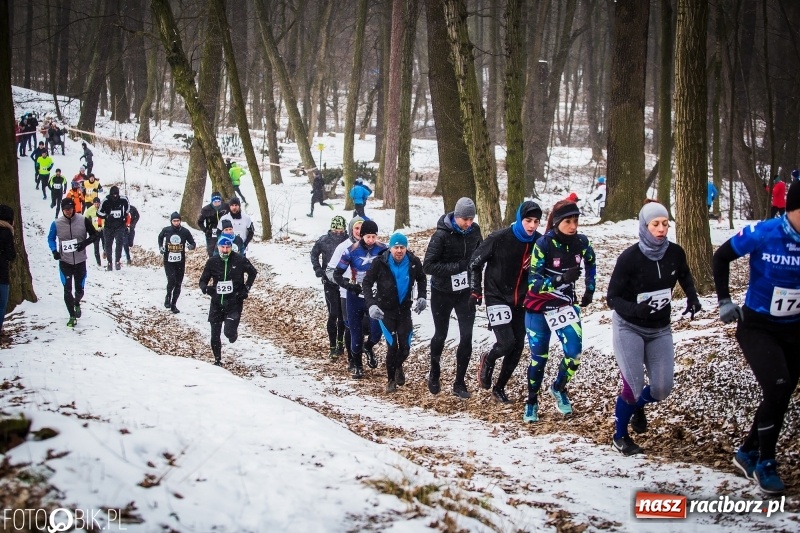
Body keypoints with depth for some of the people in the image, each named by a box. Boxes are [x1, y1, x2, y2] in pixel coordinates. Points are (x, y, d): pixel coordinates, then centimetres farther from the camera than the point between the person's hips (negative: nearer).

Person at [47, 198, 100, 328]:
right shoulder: (56, 224, -6)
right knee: (67, 290, -4)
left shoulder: (83, 221, -7)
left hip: (80, 261, 1)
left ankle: (77, 303, 45)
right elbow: (51, 238, 9)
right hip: (65, 262, -1)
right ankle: (72, 316, 11)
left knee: (79, 289, 11)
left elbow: (95, 234, 3)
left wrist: (85, 243, -15)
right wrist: (54, 250, -9)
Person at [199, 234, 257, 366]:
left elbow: (253, 272, 11)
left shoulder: (240, 260, -7)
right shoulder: (212, 262, -2)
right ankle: (217, 360, 21)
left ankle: (233, 334, 24)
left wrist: (246, 288, 2)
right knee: (215, 334, 3)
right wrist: (206, 288, -18)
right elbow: (203, 280, 5)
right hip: (217, 302, 2)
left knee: (229, 332, -14)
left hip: (234, 302, -2)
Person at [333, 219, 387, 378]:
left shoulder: (383, 249, -7)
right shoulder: (352, 250, -13)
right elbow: (337, 274, -9)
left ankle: (368, 347, 25)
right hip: (356, 297, -1)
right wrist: (348, 285, -26)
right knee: (356, 331, 6)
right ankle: (357, 364, 26)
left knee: (377, 329, -11)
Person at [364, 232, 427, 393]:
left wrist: (422, 297, -4)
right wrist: (371, 304, -23)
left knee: (405, 347, 2)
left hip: (404, 309, 2)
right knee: (392, 346, -10)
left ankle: (398, 366, 38)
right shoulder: (380, 263, -20)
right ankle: (391, 379, 12)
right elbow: (367, 283, -11)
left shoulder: (413, 262, -12)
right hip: (385, 310, -2)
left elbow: (421, 279, 9)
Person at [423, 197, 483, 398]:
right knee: (440, 335, 12)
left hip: (465, 292, 3)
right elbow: (428, 266, -22)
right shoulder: (441, 235, -20)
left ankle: (460, 383, 7)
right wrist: (457, 266, -27)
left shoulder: (474, 231, -6)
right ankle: (434, 375, 36)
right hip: (442, 293, -3)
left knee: (466, 336, -4)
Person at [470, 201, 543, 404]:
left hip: (520, 301, 4)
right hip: (497, 297, -4)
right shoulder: (499, 238, -18)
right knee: (507, 342, -16)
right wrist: (476, 292, -5)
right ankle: (488, 360, 19)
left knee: (517, 347, 5)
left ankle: (499, 387, 24)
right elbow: (475, 262, -6)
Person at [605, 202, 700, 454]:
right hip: (629, 328, -4)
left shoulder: (675, 253, -9)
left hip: (660, 329, 4)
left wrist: (692, 298, -3)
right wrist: (636, 309, -34)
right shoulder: (629, 257, -20)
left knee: (662, 388, -1)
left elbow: (685, 276, 15)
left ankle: (637, 406, 36)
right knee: (633, 385, -12)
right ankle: (619, 436, 13)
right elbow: (612, 298, -16)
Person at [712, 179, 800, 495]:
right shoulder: (762, 234, -19)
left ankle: (747, 453, 33)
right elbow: (721, 257, -2)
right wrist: (724, 301, -4)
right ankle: (765, 463, 1)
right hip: (757, 327, -4)